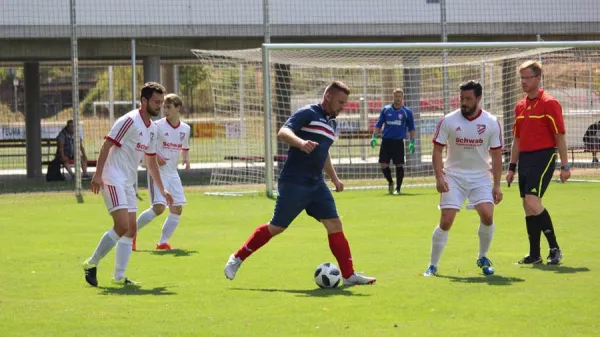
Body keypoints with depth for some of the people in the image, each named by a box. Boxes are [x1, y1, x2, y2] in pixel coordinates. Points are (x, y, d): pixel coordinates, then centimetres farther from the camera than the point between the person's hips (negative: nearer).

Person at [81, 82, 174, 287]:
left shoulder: (152, 129, 14)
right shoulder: (130, 121, -13)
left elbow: (151, 161, 24)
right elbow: (107, 145, -17)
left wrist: (162, 189, 24)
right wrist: (98, 174, -24)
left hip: (128, 183, 9)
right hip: (113, 180, -9)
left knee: (131, 230, 4)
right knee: (122, 226, -17)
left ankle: (119, 276, 8)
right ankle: (92, 264, -4)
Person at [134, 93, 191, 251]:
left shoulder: (185, 128, 5)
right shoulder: (158, 126, -10)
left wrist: (186, 159, 1)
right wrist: (155, 157, -21)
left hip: (173, 174, 6)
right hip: (158, 172, -6)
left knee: (177, 208, -3)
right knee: (158, 208, -16)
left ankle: (163, 242, 5)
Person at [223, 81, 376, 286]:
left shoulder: (331, 123, 18)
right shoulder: (308, 113, -8)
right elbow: (283, 132, -21)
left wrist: (334, 178, 30)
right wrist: (300, 142, -39)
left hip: (316, 185, 8)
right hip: (293, 183, -8)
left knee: (334, 224, -2)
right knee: (276, 227, -3)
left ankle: (349, 275, 0)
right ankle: (237, 259, 13)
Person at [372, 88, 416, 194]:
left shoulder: (407, 112, 4)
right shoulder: (386, 109, 8)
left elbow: (411, 128, 9)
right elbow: (378, 125, 12)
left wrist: (412, 142, 1)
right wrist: (374, 137, 1)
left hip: (398, 142, -1)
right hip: (386, 141, 1)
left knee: (399, 166, -3)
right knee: (383, 165, -3)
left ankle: (398, 188, 7)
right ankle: (390, 182, 23)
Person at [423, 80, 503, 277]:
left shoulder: (491, 123, -4)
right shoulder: (448, 121, -7)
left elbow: (496, 155, 0)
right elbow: (437, 150, -3)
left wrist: (497, 185, -4)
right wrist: (439, 177, -15)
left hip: (480, 178, 1)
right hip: (454, 177, -1)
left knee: (487, 215, -18)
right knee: (446, 222, -9)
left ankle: (483, 258, 6)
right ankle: (433, 265, 5)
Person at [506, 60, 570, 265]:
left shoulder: (549, 104, -8)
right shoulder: (520, 106, 14)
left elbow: (560, 136, -9)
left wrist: (565, 166, -12)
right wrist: (512, 167, 17)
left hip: (543, 157, -7)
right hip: (525, 159, 7)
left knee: (532, 202, -18)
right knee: (528, 207, 6)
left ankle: (554, 248, -9)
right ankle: (534, 254, 12)